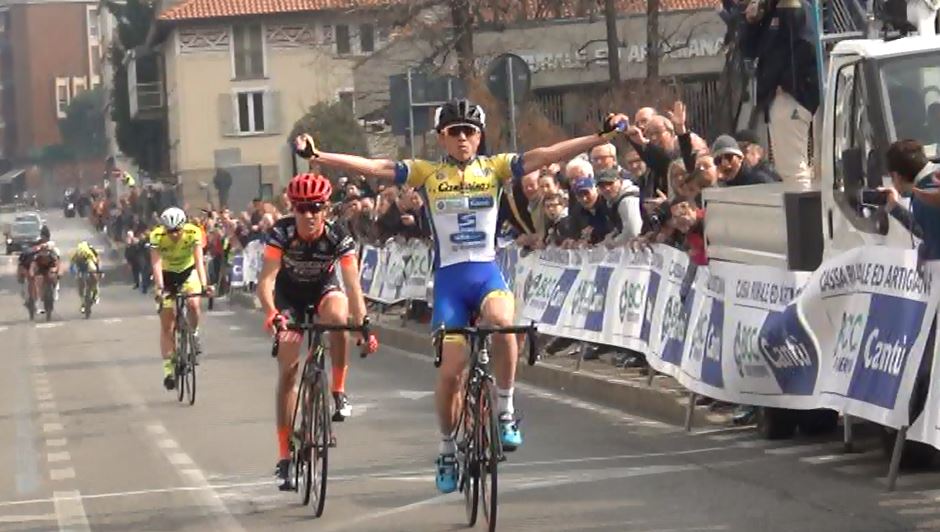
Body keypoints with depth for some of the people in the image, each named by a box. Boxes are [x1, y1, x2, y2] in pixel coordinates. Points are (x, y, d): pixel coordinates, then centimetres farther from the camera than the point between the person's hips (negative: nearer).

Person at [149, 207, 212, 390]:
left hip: (188, 272, 0)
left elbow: (199, 260, -33)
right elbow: (156, 263, -35)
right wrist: (159, 288, -49)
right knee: (166, 323, -4)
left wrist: (204, 284, -46)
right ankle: (168, 368, 1)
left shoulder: (193, 233, -27)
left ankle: (194, 334, 2)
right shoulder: (157, 236, -28)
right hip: (167, 275, 0)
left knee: (193, 304, -29)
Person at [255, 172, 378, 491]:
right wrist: (271, 313, -55)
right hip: (289, 294, 0)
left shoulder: (338, 237, -27)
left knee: (337, 315, -37)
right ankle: (285, 455, -2)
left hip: (324, 289, 0)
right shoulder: (282, 233, -28)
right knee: (288, 369, -7)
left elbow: (352, 284, -31)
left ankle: (339, 391, -17)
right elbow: (266, 279, -36)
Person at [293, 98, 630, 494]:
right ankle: (447, 451, 19)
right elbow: (371, 166, -4)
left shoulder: (495, 168, 5)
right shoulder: (428, 174, 4)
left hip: (488, 272, -1)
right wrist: (317, 157, -14)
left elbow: (545, 155, -5)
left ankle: (505, 412, -14)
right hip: (449, 277, 1)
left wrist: (601, 137, -17)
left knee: (501, 322, -34)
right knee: (451, 369, -3)